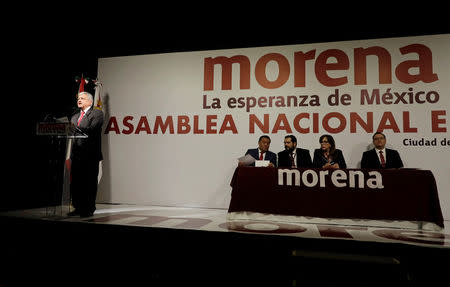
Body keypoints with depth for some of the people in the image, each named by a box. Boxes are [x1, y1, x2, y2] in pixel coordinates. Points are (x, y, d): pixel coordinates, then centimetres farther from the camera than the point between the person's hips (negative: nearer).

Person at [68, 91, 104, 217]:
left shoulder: (97, 114, 1)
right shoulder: (75, 117, 23)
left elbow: (92, 129, -14)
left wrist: (75, 129, -22)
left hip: (90, 155, -6)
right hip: (76, 154, 6)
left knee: (89, 183, -2)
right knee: (75, 183, 9)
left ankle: (89, 209, 8)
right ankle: (78, 208, 20)